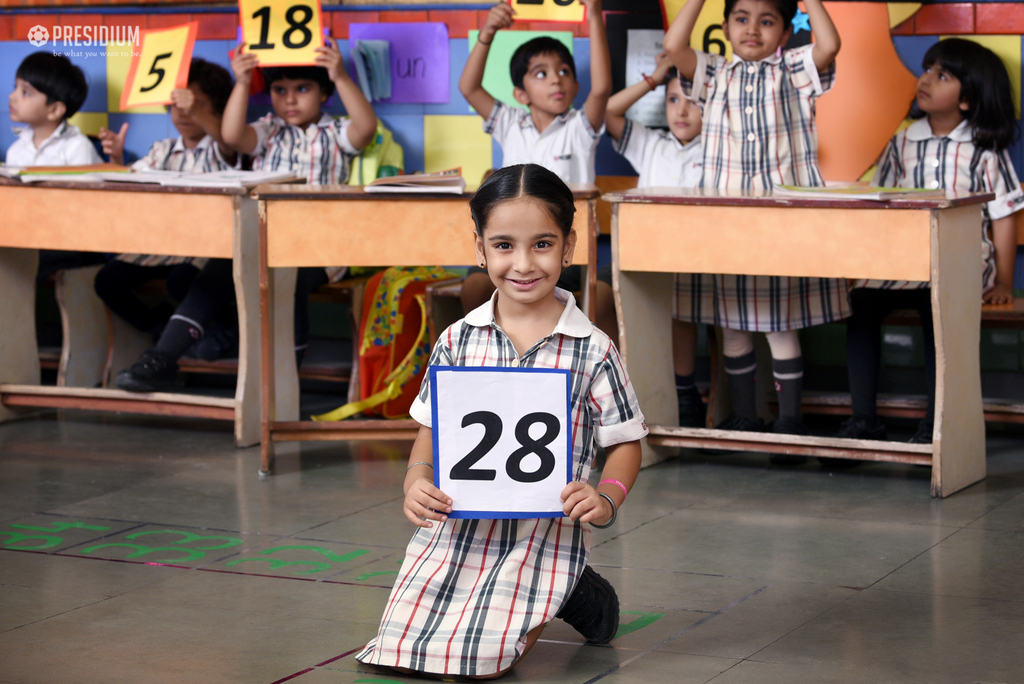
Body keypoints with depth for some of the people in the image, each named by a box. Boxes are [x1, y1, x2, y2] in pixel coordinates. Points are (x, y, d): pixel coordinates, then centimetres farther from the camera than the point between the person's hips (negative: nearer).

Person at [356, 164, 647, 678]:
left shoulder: (592, 351, -6)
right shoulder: (457, 342, 1)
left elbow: (625, 442, 2)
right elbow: (432, 428, 11)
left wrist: (606, 499, -18)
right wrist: (416, 481, -9)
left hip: (544, 538, -4)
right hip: (455, 532, 4)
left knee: (474, 658, -14)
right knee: (404, 646, -5)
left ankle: (575, 596, 14)